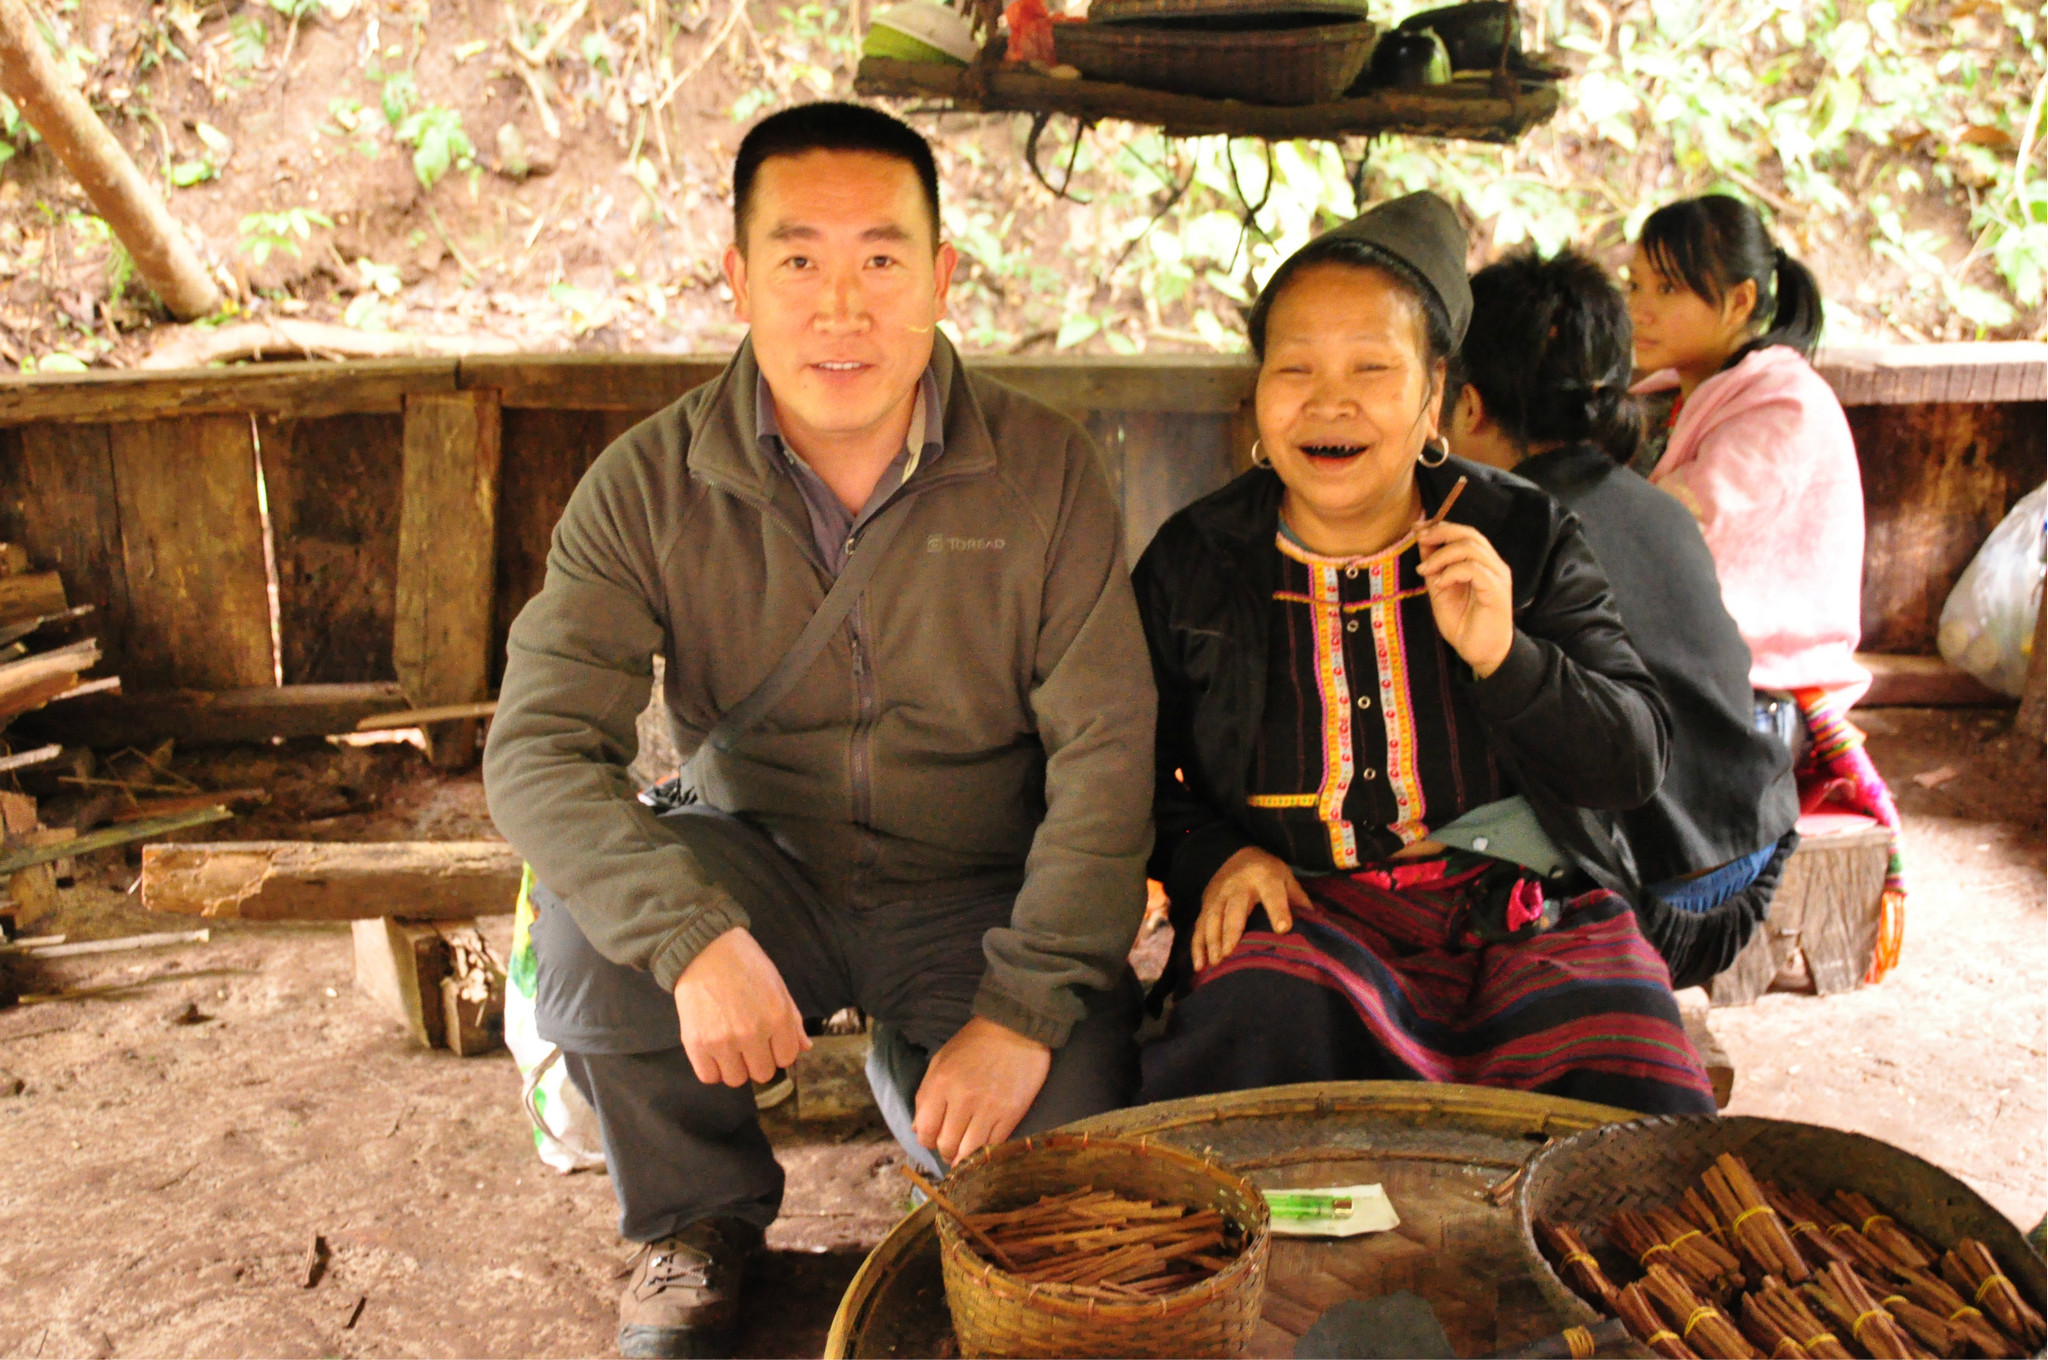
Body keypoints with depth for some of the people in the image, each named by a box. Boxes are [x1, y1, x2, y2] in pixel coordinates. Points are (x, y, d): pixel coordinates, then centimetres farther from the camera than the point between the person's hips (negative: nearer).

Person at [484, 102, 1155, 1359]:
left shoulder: (1044, 471, -11)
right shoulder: (648, 488, -10)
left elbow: (1105, 757, -13)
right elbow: (538, 747, -18)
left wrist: (1023, 1008, -22)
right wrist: (690, 933, -36)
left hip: (979, 896, 0)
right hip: (761, 872, 1)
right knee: (588, 916, -28)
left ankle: (911, 1053, 18)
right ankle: (700, 1219, 3)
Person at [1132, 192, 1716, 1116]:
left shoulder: (1524, 538, 6)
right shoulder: (1192, 563, 6)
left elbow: (1637, 764, 2)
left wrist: (1502, 656, -15)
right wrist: (1212, 856, -5)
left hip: (1525, 910, 1)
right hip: (1303, 912, 0)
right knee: (1260, 1025, -35)